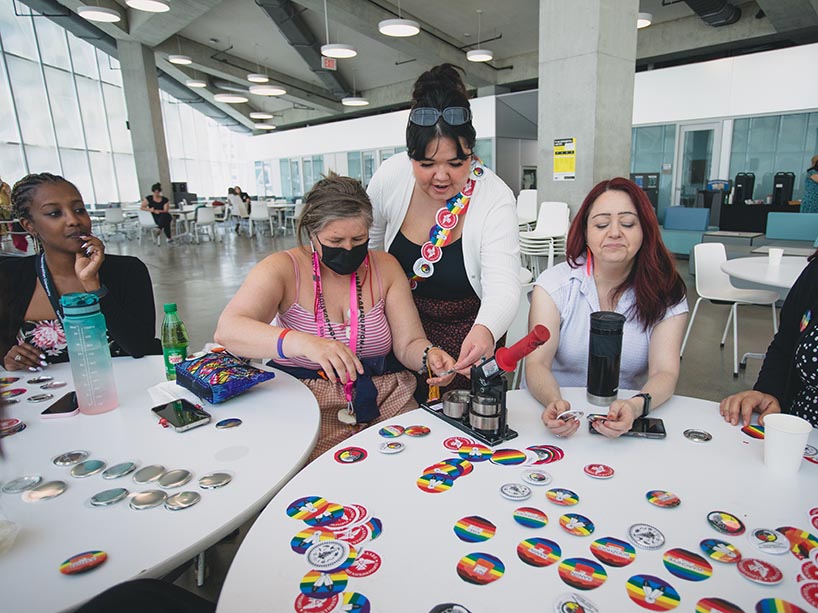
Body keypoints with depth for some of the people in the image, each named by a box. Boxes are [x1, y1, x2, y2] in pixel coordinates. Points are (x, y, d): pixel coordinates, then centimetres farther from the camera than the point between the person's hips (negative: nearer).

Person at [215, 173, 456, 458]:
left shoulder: (385, 267, 3)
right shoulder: (282, 269, -6)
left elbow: (408, 343, 1)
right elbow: (227, 329, -22)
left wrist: (429, 355, -23)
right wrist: (303, 343, -39)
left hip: (385, 400, 3)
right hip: (305, 403, -2)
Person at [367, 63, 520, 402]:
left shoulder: (495, 198, -25)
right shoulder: (390, 177, -16)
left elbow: (503, 287, -33)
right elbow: (367, 242, 1)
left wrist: (485, 330, -54)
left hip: (467, 336, -2)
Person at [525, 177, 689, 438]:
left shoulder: (666, 293, -1)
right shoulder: (554, 284, -5)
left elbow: (665, 373, -11)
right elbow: (537, 363, -12)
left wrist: (636, 406, -32)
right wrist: (553, 402, -33)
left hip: (628, 423, 1)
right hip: (563, 417, 0)